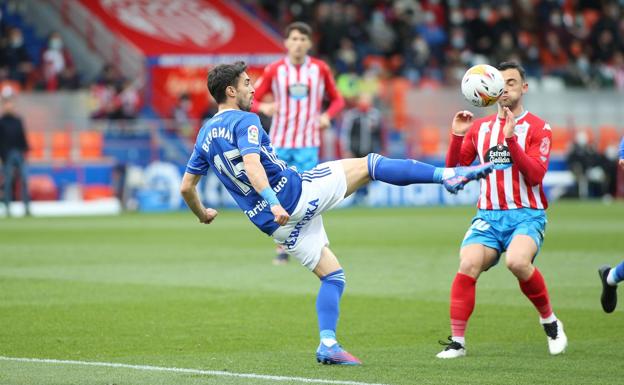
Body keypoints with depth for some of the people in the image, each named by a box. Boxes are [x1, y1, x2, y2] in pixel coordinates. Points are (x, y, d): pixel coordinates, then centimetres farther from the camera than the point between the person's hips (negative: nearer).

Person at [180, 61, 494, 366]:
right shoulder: (244, 121, -9)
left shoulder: (205, 136, 13)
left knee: (332, 276, 16)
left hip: (276, 224, 7)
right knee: (370, 164, 1)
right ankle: (446, 175, -10)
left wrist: (202, 214, 37)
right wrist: (273, 202, -37)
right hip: (296, 194, -7)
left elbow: (186, 187, 18)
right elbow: (252, 164, -27)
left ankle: (327, 344, 0)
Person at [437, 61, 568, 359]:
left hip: (526, 215, -3)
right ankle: (457, 341, -15)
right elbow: (453, 169, 14)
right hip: (488, 215, 3)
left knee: (517, 261, -32)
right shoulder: (480, 127, 14)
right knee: (468, 265, -23)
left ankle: (550, 321, -7)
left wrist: (511, 139, -21)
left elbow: (535, 175, -11)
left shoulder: (537, 128, 2)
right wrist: (457, 136, -2)